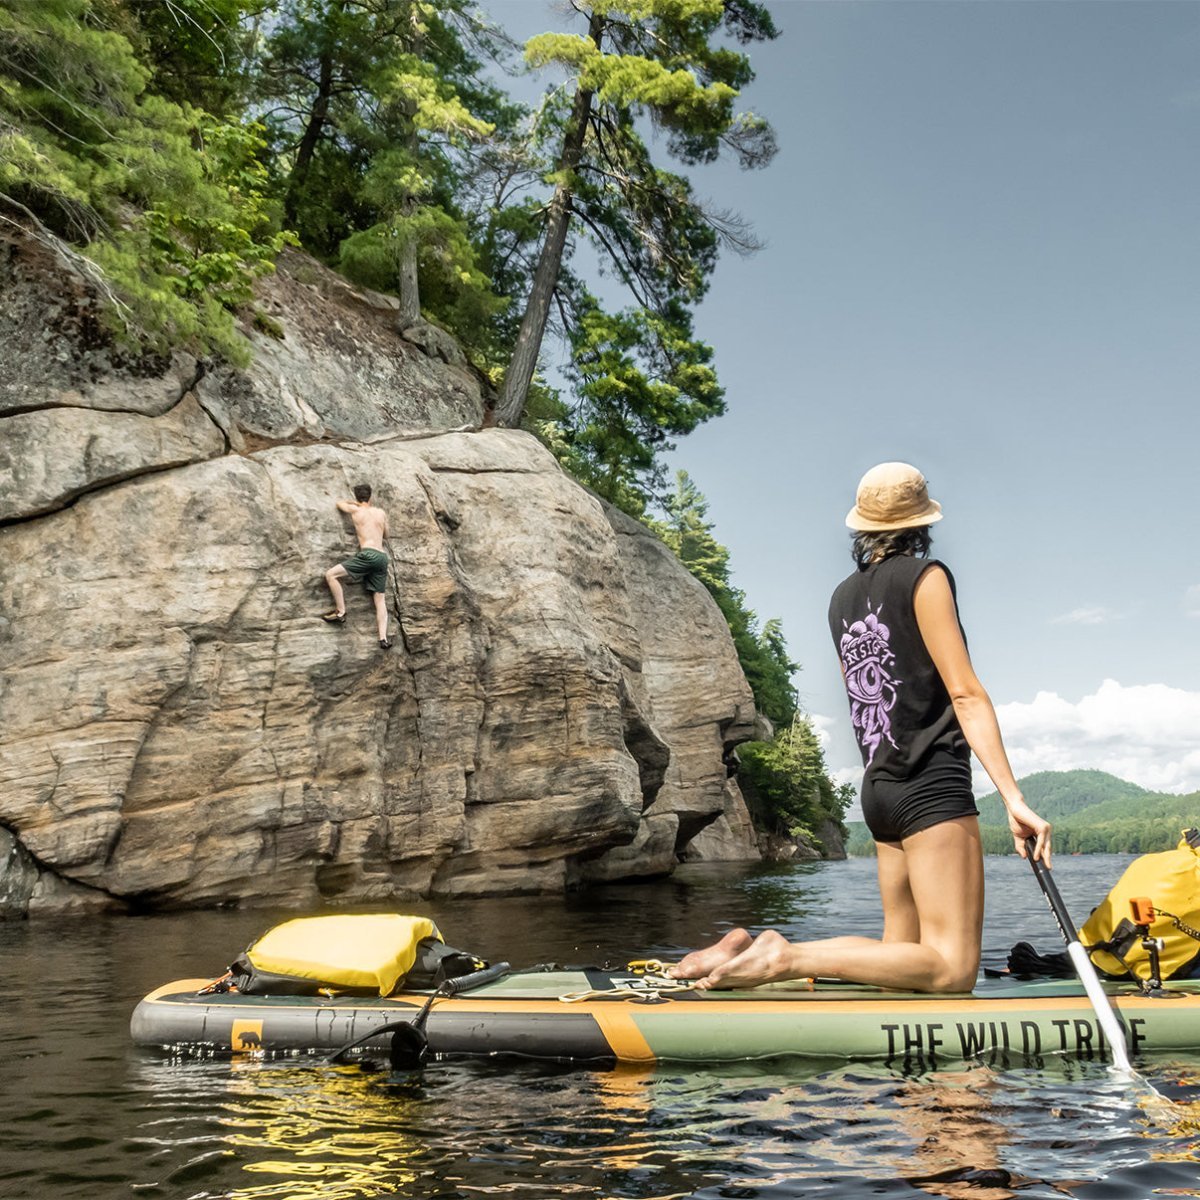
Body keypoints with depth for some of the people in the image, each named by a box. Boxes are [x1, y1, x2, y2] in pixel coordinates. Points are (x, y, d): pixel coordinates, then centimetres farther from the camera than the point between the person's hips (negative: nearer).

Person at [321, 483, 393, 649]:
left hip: (368, 555, -5)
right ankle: (383, 638, -7)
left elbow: (339, 503, 31)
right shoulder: (381, 512, 18)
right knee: (380, 600, 5)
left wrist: (352, 502, 48)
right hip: (382, 558, 5)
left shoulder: (355, 509, 9)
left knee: (330, 574, -2)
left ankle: (340, 613, -5)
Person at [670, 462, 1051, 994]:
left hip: (878, 786, 8)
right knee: (952, 970, -8)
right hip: (932, 786, -8)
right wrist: (1013, 798, -15)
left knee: (902, 954, 11)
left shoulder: (842, 597, 16)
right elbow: (964, 693, -12)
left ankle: (759, 948, -2)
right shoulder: (924, 576, -4)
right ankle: (787, 956, -19)